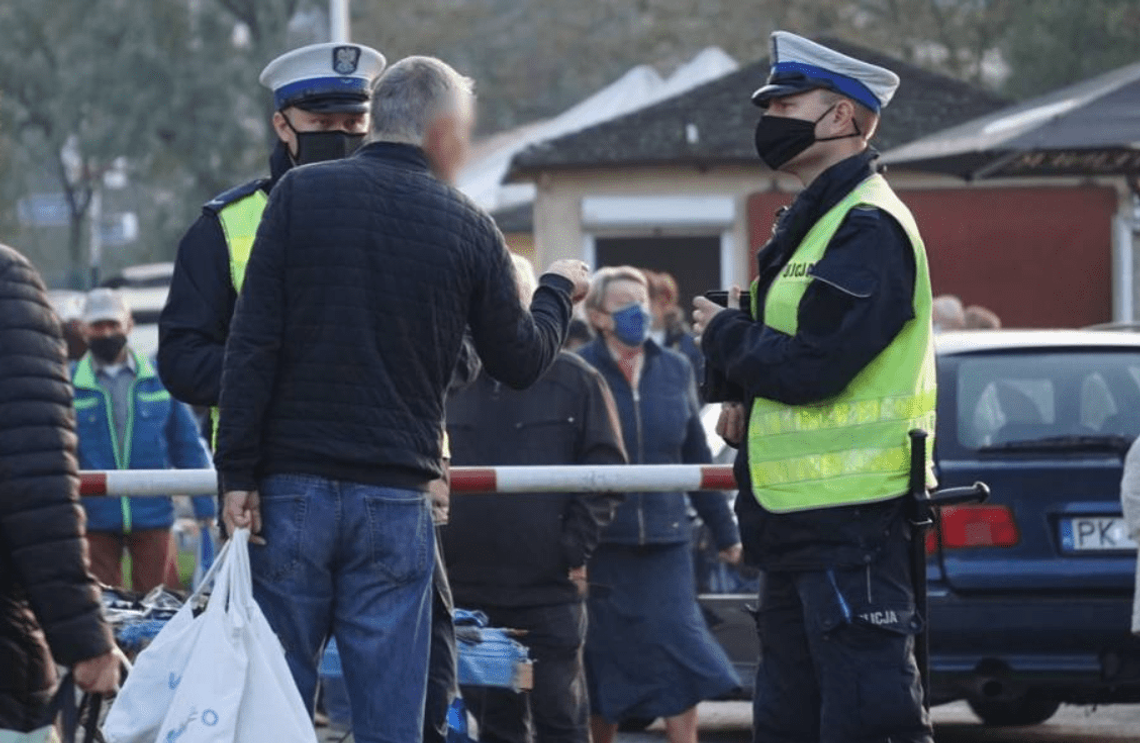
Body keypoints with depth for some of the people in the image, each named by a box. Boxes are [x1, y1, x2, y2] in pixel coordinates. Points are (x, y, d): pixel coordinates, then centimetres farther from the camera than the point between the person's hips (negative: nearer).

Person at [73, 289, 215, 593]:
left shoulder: (159, 378, 5)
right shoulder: (69, 385, 2)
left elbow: (188, 444, 10)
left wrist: (204, 507, 5)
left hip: (153, 515, 0)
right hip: (94, 520, 0)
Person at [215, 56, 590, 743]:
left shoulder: (300, 195, 1)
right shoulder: (468, 229, 2)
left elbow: (253, 344, -4)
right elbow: (521, 363, 12)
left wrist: (238, 474, -3)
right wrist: (560, 293, 31)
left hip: (293, 487, 0)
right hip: (397, 501, 0)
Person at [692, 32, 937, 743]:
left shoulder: (867, 228, -14)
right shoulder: (817, 222, 20)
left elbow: (812, 365, -22)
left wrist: (723, 334, -4)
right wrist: (750, 406, 8)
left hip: (853, 524, -11)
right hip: (801, 524, 11)